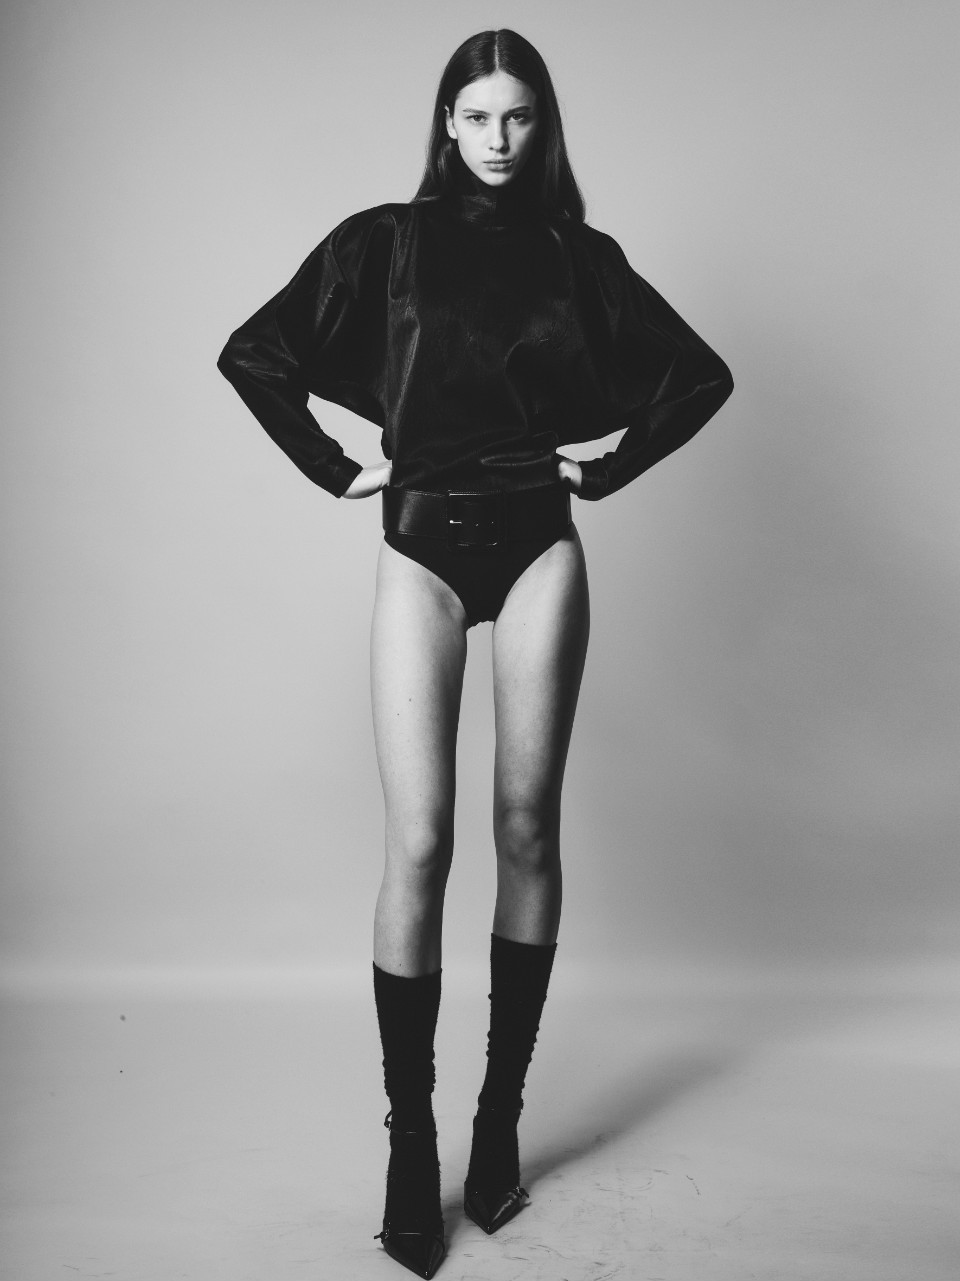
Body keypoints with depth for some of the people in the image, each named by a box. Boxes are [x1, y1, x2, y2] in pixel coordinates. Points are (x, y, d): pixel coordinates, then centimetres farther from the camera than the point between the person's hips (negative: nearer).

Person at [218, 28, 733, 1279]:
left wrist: (609, 469, 7)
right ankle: (410, 1141, 3)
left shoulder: (576, 254, 10)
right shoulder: (383, 242, 6)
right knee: (420, 842, -9)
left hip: (538, 546, 2)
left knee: (526, 829, 2)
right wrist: (334, 469, 1)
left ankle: (502, 1115, 16)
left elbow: (699, 373, 15)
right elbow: (252, 353, 5)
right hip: (422, 551, -1)